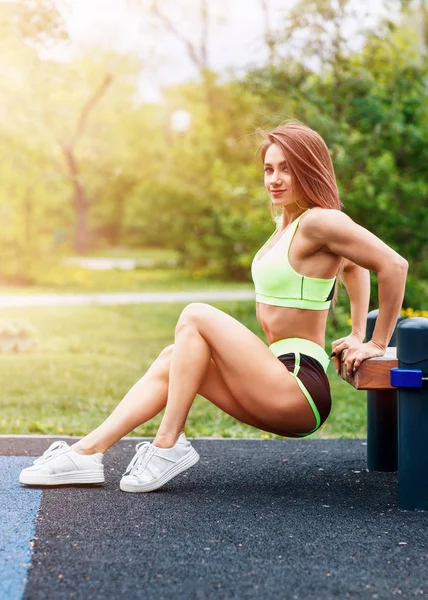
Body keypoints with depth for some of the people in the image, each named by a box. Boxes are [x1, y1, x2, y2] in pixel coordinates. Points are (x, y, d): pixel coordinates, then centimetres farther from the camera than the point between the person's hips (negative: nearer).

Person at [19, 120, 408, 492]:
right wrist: (356, 335, 23)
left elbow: (394, 265, -18)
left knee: (195, 317, -14)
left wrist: (378, 343, -9)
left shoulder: (318, 221, -12)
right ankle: (87, 453, 0)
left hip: (299, 389, -9)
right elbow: (353, 266, 30)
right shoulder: (287, 224, 16)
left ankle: (168, 445, -11)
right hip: (279, 388, 9)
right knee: (172, 361, 4)